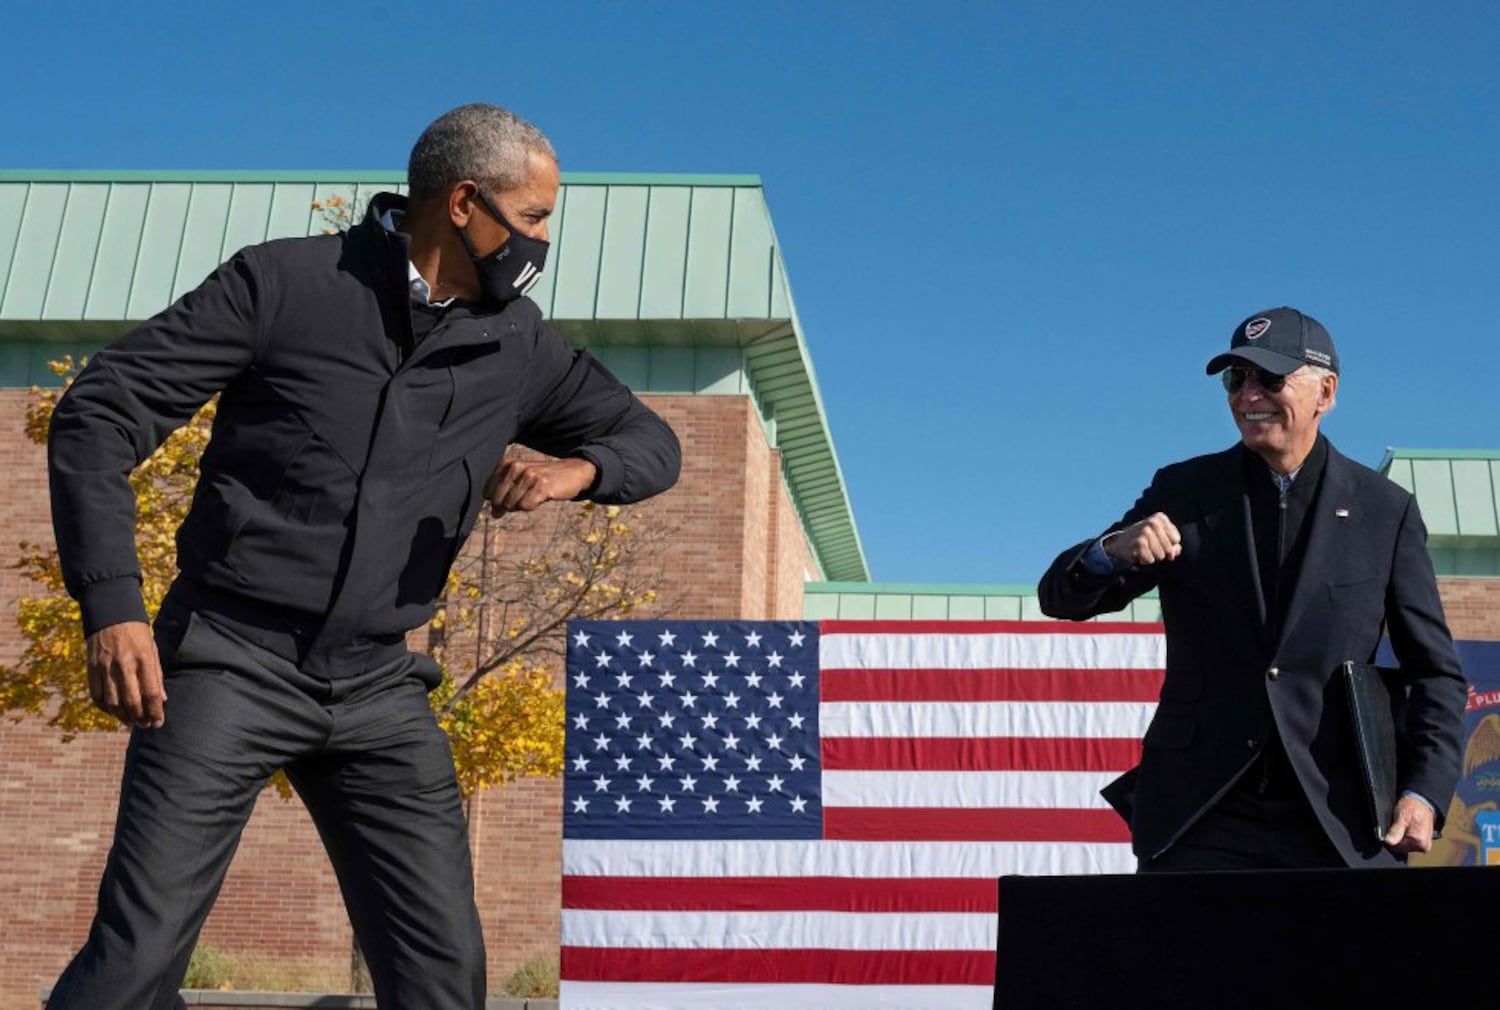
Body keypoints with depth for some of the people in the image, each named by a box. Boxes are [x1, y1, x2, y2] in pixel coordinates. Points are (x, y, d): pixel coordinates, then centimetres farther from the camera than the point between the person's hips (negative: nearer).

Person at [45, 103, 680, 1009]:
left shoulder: (516, 344, 7)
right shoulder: (283, 283, -5)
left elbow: (651, 441, 17)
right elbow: (99, 414, -6)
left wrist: (577, 469, -8)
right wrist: (112, 605, -18)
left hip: (377, 691, 4)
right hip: (232, 662, -4)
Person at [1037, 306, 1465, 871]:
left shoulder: (1386, 512, 7)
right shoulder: (1185, 492, 8)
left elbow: (1435, 669, 9)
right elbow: (1061, 597, 4)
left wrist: (1424, 792, -5)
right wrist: (1113, 550, -18)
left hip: (1338, 822, 0)